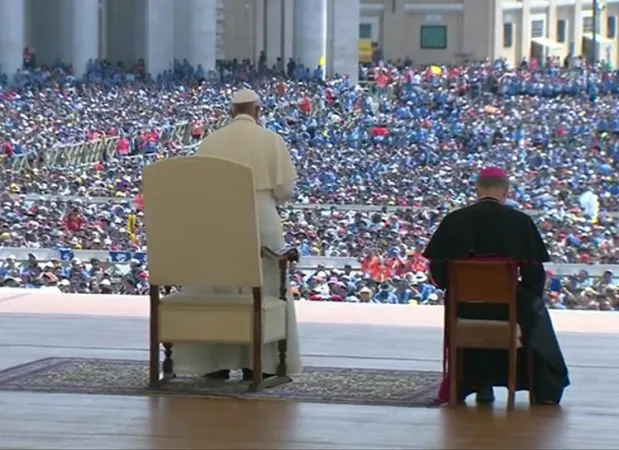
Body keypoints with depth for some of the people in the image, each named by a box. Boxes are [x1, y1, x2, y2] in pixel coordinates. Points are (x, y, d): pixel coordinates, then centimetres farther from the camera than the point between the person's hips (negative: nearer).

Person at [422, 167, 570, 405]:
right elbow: (534, 273, -8)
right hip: (508, 308, -1)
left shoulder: (453, 220, -6)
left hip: (465, 308, 1)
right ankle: (546, 390, 32)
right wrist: (530, 292, 13)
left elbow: (438, 271, -3)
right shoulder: (521, 222, -10)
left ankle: (479, 383, 39)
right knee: (535, 309, 32)